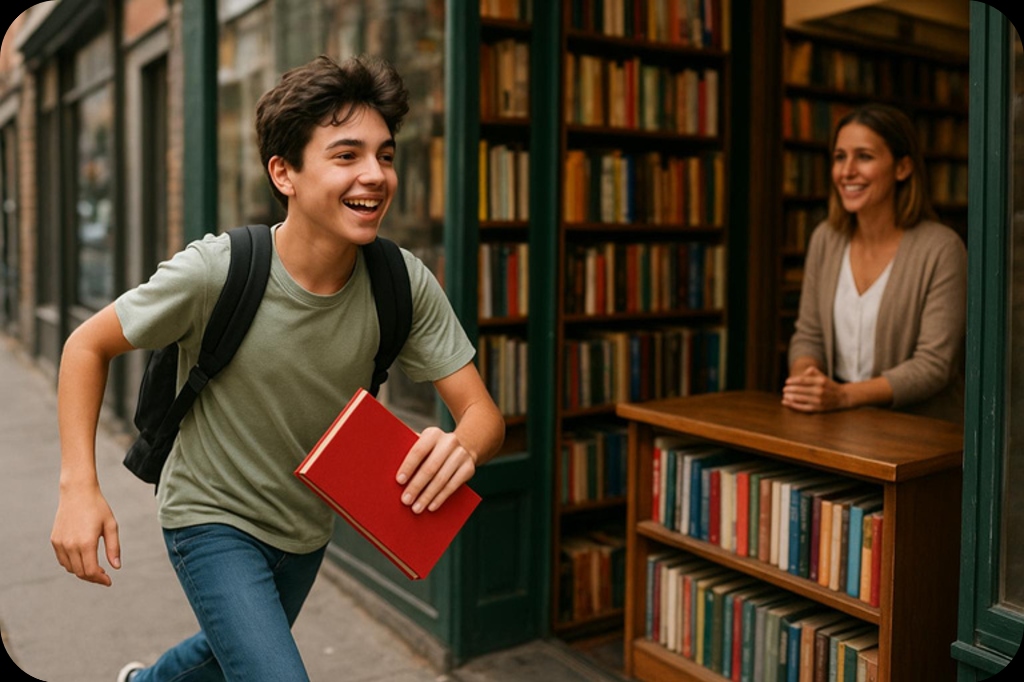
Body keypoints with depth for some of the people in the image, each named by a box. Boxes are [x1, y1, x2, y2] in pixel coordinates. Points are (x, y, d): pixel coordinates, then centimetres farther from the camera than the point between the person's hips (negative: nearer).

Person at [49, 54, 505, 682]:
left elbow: (483, 413, -18)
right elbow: (88, 344, -13)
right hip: (214, 519, -5)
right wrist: (79, 486, -23)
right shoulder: (213, 272, -29)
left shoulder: (405, 284, -21)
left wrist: (462, 449, -42)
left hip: (308, 527, 5)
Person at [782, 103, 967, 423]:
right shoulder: (825, 239, 6)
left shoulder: (941, 249, -10)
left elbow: (933, 365, -13)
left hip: (919, 427, -4)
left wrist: (844, 395, -24)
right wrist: (803, 377, -12)